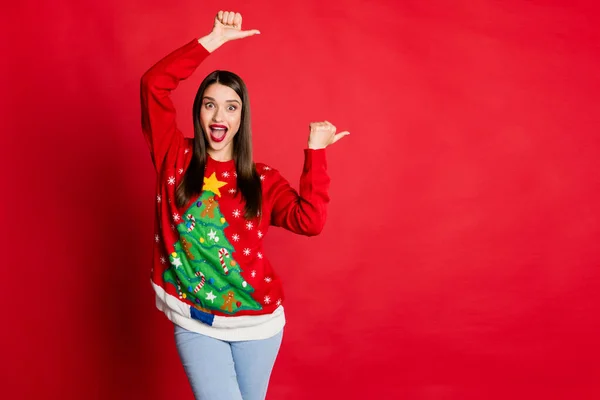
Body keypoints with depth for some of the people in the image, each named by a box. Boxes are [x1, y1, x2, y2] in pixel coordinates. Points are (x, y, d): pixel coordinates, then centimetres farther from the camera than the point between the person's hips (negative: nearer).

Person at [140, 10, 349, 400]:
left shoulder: (262, 179, 1)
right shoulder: (176, 159, 0)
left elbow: (309, 221, -15)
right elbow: (154, 83, -10)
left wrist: (315, 151, -14)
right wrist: (213, 40, -13)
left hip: (257, 322, 2)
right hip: (195, 323, -1)